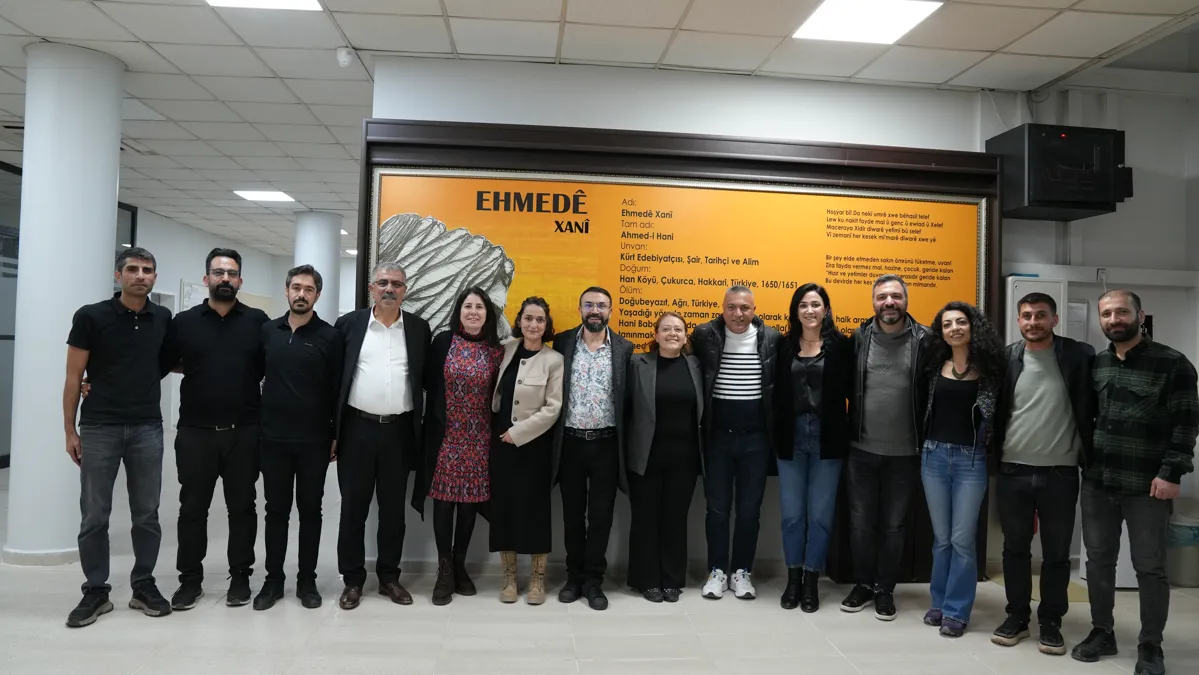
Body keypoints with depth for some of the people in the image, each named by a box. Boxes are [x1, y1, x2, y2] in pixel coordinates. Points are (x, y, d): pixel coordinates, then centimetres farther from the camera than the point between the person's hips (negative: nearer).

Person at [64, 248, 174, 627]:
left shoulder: (164, 319, 5)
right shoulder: (91, 317, -4)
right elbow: (73, 377, -2)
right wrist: (70, 430, -3)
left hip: (148, 429, 3)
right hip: (99, 428, -2)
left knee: (147, 514, 8)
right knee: (94, 516, 4)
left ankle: (143, 585, 21)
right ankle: (96, 591, 17)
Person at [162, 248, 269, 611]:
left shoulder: (258, 322, 2)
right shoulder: (184, 322, 4)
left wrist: (267, 419, 0)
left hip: (244, 432, -1)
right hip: (195, 431, 1)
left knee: (242, 506, 8)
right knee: (192, 507, 9)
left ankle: (240, 577, 20)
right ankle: (190, 578, 21)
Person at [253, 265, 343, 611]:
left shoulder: (330, 337, -4)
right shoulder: (267, 331, 5)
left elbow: (337, 389, -3)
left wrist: (337, 435, -3)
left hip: (314, 440, -2)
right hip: (273, 438, 2)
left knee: (310, 511, 8)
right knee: (276, 510, 10)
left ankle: (307, 581, 19)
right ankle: (273, 579, 22)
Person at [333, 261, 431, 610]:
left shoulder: (419, 328, 5)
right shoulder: (349, 323, 2)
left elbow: (427, 378, 7)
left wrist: (422, 427, 1)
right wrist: (331, 429, -1)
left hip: (398, 431, 1)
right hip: (357, 428, -1)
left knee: (393, 508, 10)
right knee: (353, 507, 7)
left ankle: (389, 576, 23)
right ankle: (352, 579, 20)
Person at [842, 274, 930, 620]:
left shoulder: (924, 340, -4)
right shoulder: (859, 338, 1)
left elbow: (933, 392, -2)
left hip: (904, 452, -1)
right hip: (861, 449, 1)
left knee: (893, 525, 11)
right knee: (860, 523, 10)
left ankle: (885, 589, 26)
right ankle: (863, 584, 27)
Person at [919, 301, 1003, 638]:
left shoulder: (987, 367, -4)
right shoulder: (935, 365, 4)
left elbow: (998, 412, -1)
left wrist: (990, 446, -9)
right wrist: (923, 445, 5)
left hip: (971, 459, -3)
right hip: (934, 455, 3)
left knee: (962, 539, 1)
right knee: (941, 537, 11)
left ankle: (957, 610, 13)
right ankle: (939, 603, 24)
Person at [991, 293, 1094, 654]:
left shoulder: (1079, 356, -3)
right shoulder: (1006, 358, 1)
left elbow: (1093, 408, 0)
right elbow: (996, 410, 7)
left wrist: (1090, 455, -4)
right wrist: (994, 454, 4)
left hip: (1060, 473, -1)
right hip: (1013, 471, 1)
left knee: (1056, 553, 8)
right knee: (1015, 548, 11)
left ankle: (1051, 622, 23)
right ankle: (1017, 616, 24)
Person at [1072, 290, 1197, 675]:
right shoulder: (1095, 364, 9)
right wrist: (1083, 464, 9)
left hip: (1147, 486, -4)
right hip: (1097, 483, 5)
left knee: (1150, 568, 5)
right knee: (1098, 560, 12)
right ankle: (1102, 633, 26)